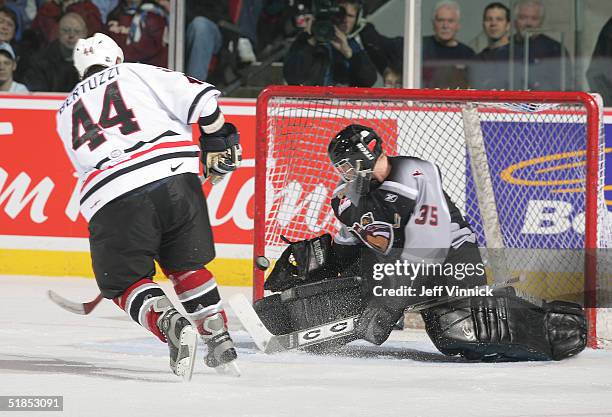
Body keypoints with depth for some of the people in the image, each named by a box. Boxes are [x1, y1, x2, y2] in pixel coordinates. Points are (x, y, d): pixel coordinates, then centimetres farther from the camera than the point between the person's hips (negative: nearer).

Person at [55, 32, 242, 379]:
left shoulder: (67, 114, 27)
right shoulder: (138, 74, 17)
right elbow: (201, 99, 4)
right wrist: (219, 142, 19)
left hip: (113, 199, 0)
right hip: (175, 177, 1)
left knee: (125, 281, 10)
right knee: (187, 265, 21)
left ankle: (171, 325, -17)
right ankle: (220, 342, 13)